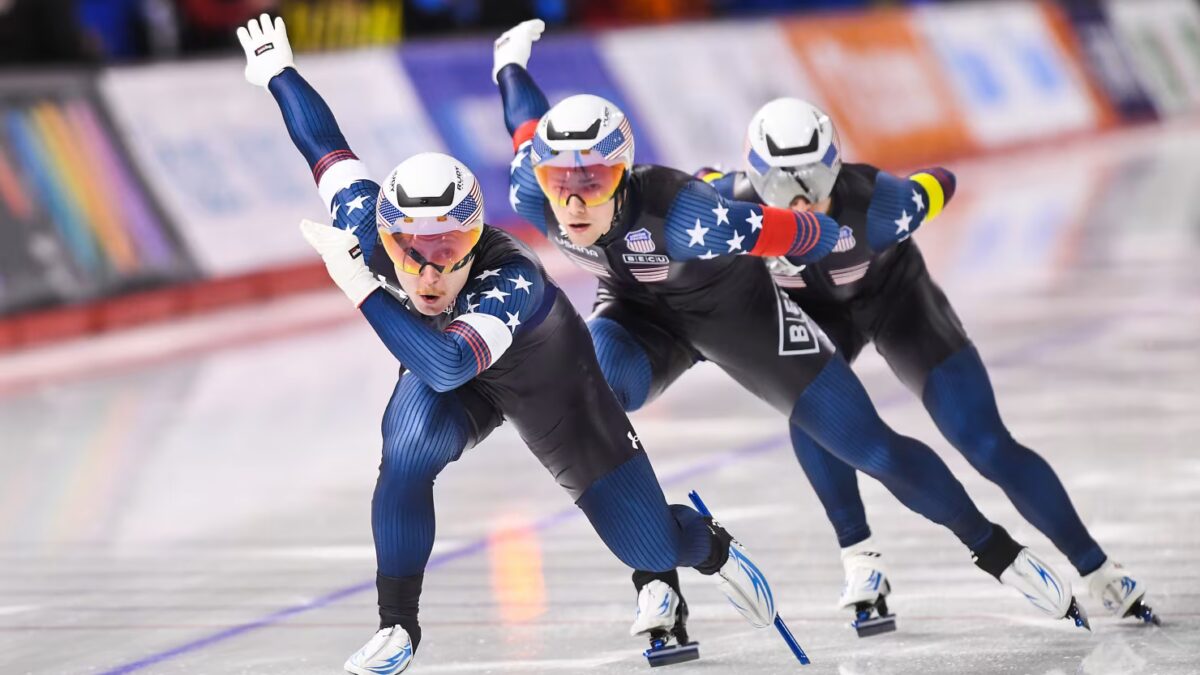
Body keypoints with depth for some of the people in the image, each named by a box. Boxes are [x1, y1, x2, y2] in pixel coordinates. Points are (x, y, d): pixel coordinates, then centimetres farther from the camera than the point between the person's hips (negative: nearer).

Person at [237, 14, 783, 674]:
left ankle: (712, 547, 40)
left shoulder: (510, 280, -46)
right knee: (406, 459, -31)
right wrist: (277, 70, 0)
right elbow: (326, 144, -15)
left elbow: (445, 366, -61)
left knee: (649, 547, 1)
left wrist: (359, 288, -63)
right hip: (444, 374, 3)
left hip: (549, 378, -3)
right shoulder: (367, 228, -33)